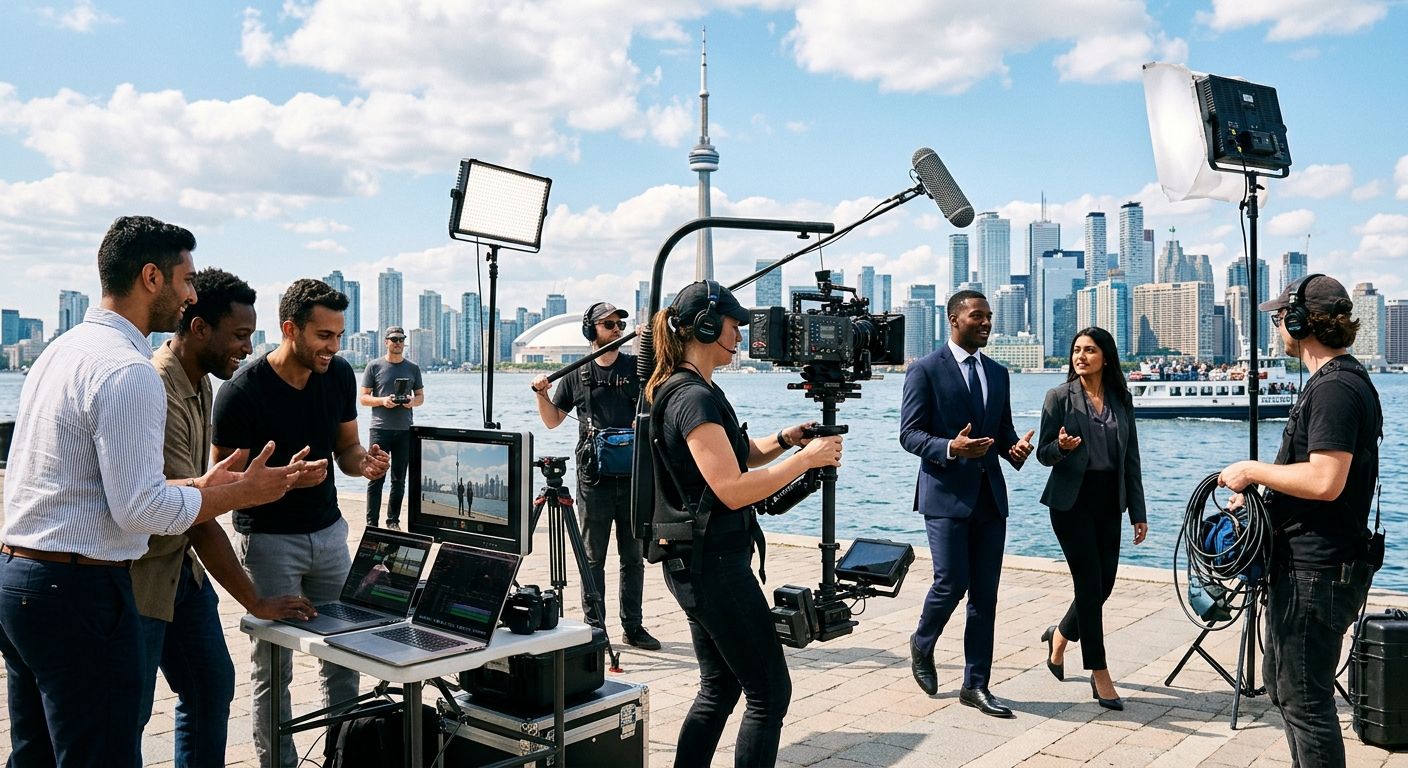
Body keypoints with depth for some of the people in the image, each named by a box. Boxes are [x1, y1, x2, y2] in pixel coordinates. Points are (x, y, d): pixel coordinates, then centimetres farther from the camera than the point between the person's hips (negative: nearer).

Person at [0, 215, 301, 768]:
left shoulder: (61, 350, 12)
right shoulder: (128, 371, -19)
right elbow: (139, 510, -22)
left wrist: (197, 488, 15)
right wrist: (243, 493, -10)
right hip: (78, 590, -10)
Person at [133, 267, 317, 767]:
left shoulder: (199, 383, 6)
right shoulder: (158, 393, -25)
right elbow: (195, 516, -24)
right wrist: (256, 603, -19)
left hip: (180, 565, 9)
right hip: (138, 574, -9)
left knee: (212, 685, 14)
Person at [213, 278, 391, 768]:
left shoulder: (339, 375, -2)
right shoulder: (242, 391, -17)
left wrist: (364, 463, -13)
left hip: (328, 532, 5)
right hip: (269, 539, -4)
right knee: (273, 666, 2)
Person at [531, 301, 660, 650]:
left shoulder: (638, 367, 6)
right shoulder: (577, 375, 8)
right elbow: (552, 420, 15)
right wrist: (541, 393, -4)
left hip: (633, 476, 0)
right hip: (593, 478, 0)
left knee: (632, 556, 7)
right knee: (593, 557, 5)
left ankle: (633, 625, 16)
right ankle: (594, 626, 14)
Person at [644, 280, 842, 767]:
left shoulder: (679, 390, 13)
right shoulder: (695, 396, -18)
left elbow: (743, 454, 21)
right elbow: (732, 489, -27)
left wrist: (784, 440, 2)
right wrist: (806, 458, -19)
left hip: (695, 564, 10)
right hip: (714, 565, -10)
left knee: (719, 687, 18)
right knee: (770, 692, -1)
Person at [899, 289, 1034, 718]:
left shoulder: (998, 373, 14)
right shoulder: (925, 370, -5)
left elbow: (1004, 429, 19)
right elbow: (909, 434, -8)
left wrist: (1015, 448, -4)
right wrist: (951, 448, -25)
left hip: (990, 496, 6)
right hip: (946, 494, -6)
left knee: (985, 593, 6)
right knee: (952, 583, -9)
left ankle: (975, 685, 15)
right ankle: (921, 645, 22)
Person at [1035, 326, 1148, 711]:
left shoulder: (1122, 399, 7)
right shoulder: (1060, 397, -4)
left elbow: (1131, 458, 8)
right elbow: (1043, 453, -2)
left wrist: (1138, 513, 6)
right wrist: (1061, 446, -26)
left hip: (1109, 501, 4)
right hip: (1072, 500, -4)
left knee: (1103, 585, 7)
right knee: (1090, 585, -5)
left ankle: (1060, 636, 35)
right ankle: (1100, 676, 5)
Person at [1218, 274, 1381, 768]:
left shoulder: (1335, 389, -20)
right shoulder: (1341, 380, 14)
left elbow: (1325, 482, -28)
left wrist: (1253, 471, -16)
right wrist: (1257, 490, 14)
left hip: (1317, 571, -11)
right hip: (1306, 564, 11)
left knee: (1305, 699, -2)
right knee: (1282, 683, 22)